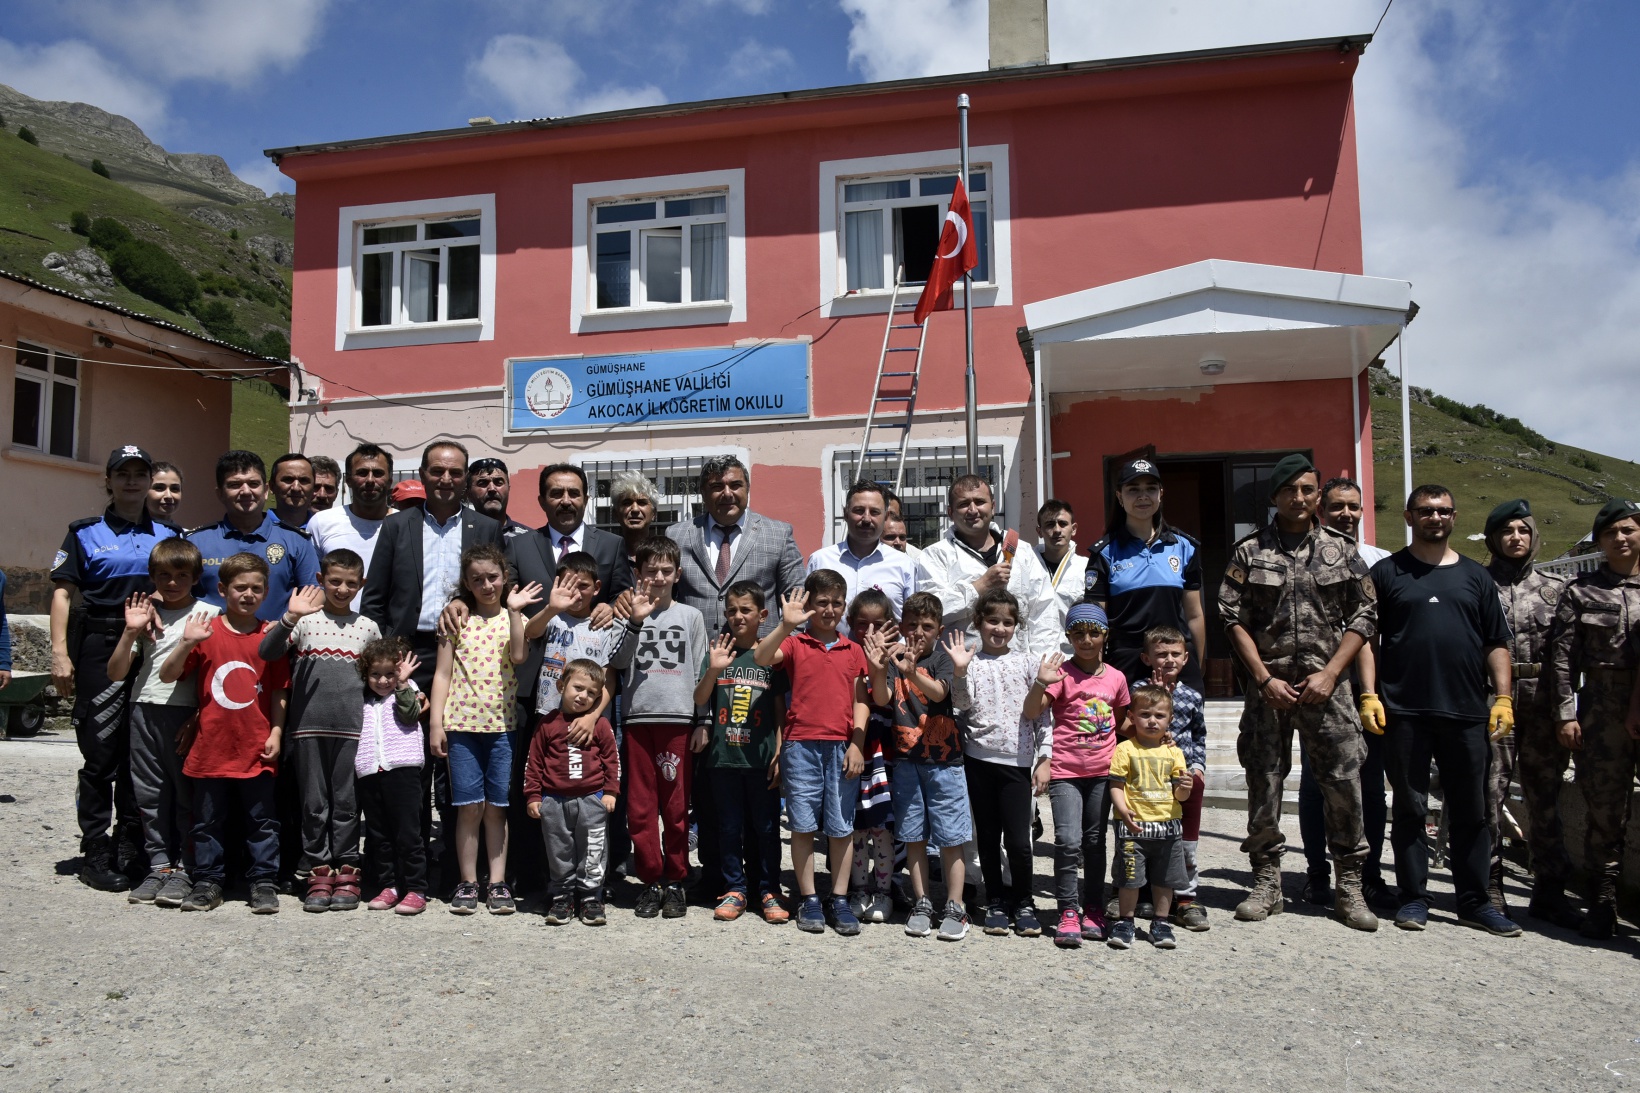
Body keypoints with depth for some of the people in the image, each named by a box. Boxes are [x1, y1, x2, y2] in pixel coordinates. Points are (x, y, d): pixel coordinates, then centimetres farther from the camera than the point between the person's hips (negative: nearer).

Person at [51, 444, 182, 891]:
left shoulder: (170, 535, 13)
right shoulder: (86, 533, 5)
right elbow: (62, 593, 0)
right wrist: (60, 653, -10)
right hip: (100, 648, -3)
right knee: (101, 753, -2)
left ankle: (132, 850, 18)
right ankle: (96, 854, 6)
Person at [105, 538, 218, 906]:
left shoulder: (209, 614, 2)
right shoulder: (145, 614, 12)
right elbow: (116, 673, 7)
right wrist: (131, 631, -3)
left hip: (188, 712, -4)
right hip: (145, 710, 4)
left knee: (189, 792, -1)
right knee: (149, 792, 7)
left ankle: (185, 869, 5)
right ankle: (159, 865, 16)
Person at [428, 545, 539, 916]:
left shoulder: (515, 618, 7)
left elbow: (518, 656, -13)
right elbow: (443, 674, 5)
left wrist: (514, 610, -14)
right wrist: (436, 723, -1)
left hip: (503, 724, 0)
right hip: (462, 723, 0)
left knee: (496, 807, 5)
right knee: (469, 807, 2)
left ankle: (498, 883, 11)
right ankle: (467, 883, 12)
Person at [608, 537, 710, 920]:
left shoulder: (690, 616, 10)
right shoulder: (630, 613, 10)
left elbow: (700, 673, 9)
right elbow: (617, 662, -4)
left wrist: (702, 724, 5)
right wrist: (636, 622, -14)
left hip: (678, 719, -1)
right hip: (638, 718, 1)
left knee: (677, 807, 2)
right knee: (640, 806, 3)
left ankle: (675, 881, 13)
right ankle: (651, 881, 14)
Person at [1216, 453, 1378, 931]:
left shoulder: (1342, 550, 8)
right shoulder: (1249, 551, 5)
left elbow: (1363, 616, 6)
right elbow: (1233, 618, 0)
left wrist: (1330, 673, -5)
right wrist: (1265, 678, -7)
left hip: (1326, 687, 1)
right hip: (1268, 685, 0)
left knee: (1344, 784, -1)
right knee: (1263, 784, 3)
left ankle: (1349, 887, 12)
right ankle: (1266, 884, 16)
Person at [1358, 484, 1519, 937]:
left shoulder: (1475, 576, 13)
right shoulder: (1387, 572, 5)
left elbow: (1497, 643, 13)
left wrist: (1503, 697, 3)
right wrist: (1369, 695, -7)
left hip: (1466, 711, 3)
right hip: (1405, 711, -2)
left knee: (1470, 811, 8)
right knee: (1409, 808, 4)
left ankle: (1474, 901, 18)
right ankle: (1414, 897, 13)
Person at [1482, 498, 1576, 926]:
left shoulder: (1555, 588, 13)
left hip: (1542, 701, 3)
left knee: (1545, 795, 8)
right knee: (1490, 791, -3)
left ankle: (1549, 891, 17)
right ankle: (1489, 887, 5)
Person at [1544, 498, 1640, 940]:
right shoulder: (1581, 591, 7)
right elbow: (1562, 657, 3)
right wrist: (1566, 713, -5)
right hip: (1603, 715, -1)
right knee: (1603, 808, 3)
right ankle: (1602, 903, 12)